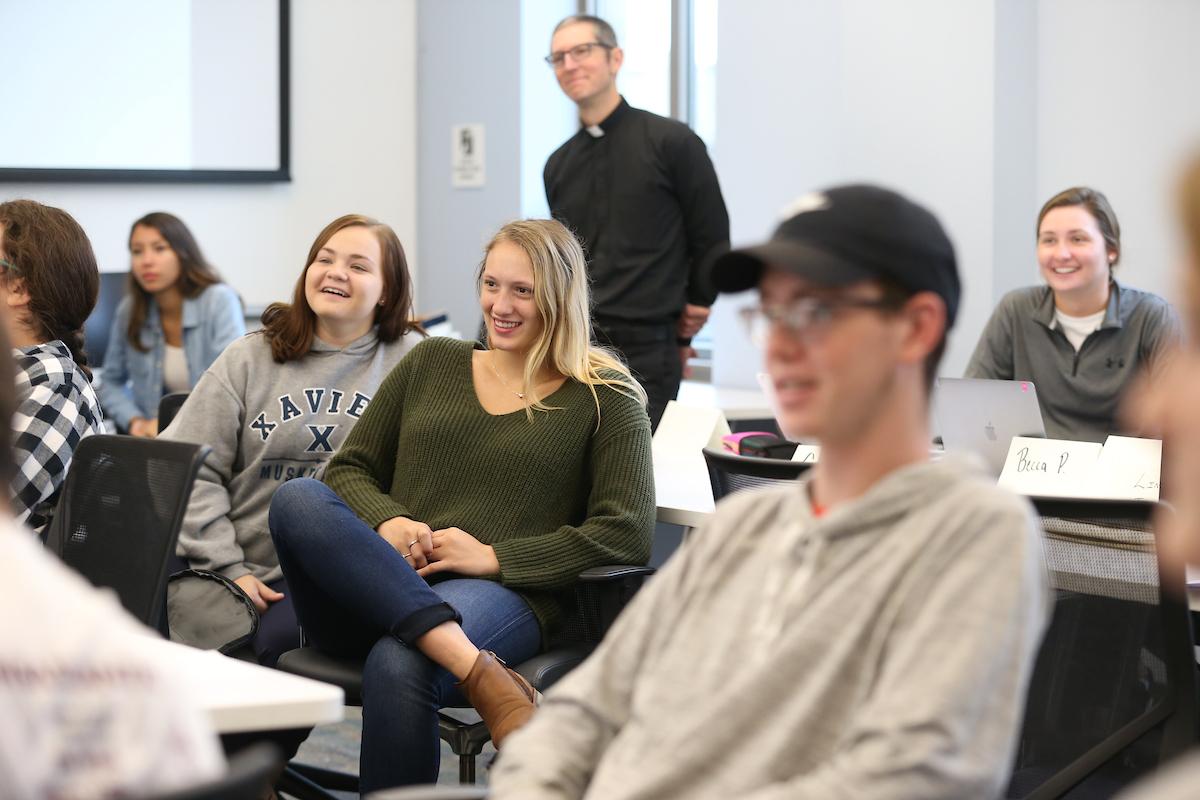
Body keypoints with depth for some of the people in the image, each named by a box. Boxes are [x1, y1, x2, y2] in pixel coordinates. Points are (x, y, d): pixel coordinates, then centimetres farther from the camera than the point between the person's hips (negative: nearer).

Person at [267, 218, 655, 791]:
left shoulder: (604, 399, 10)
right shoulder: (431, 364, 22)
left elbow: (628, 533, -1)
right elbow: (349, 469, 20)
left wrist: (495, 557, -10)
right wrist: (387, 522, -4)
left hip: (502, 595, -4)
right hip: (372, 592, 4)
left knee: (398, 667, -39)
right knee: (298, 500, -29)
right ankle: (479, 672, -42)